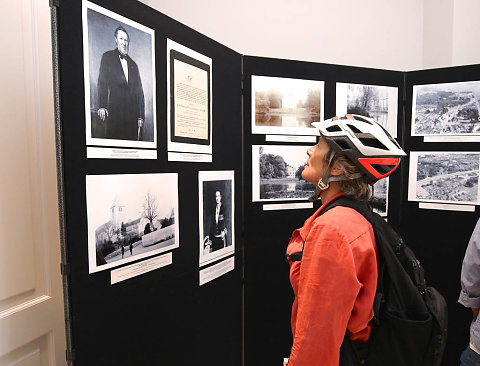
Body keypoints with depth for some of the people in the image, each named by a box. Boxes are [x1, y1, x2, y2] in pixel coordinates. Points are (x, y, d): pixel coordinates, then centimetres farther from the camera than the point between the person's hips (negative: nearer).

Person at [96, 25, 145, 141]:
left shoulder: (133, 65, 22)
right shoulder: (107, 57, 12)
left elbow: (139, 92, 17)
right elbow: (102, 83, 2)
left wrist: (141, 116, 7)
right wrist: (102, 106, -11)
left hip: (132, 113, 3)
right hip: (114, 110, -3)